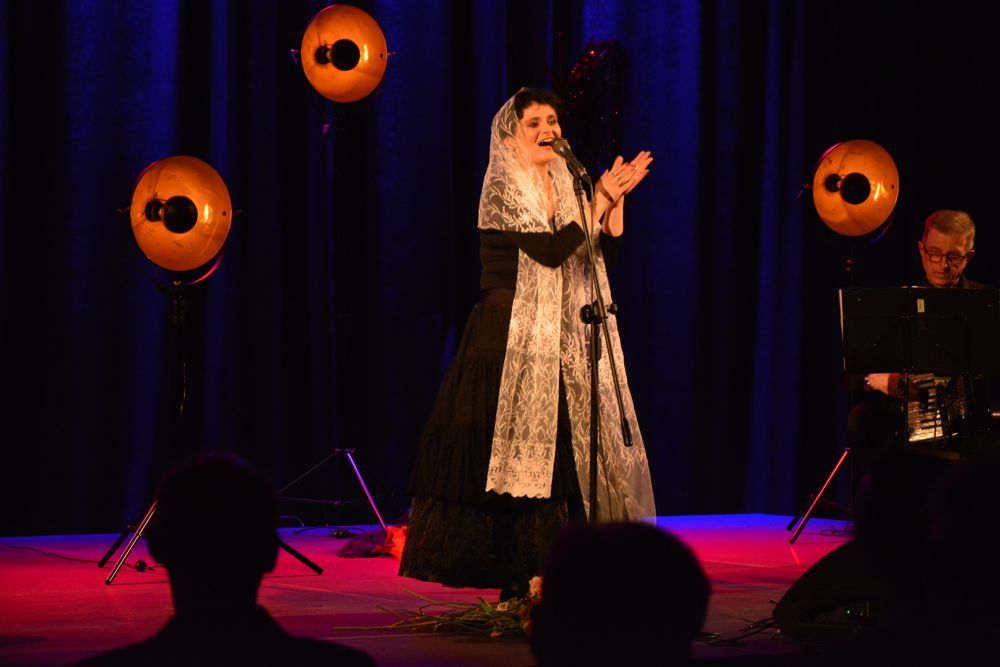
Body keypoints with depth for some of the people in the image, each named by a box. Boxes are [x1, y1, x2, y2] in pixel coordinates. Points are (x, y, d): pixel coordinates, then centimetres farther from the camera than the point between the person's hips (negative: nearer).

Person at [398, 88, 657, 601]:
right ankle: (514, 582, -3)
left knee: (564, 452, 4)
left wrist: (615, 200, 0)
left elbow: (605, 252, 11)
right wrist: (599, 202, -15)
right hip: (511, 338, -7)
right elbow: (552, 250, -20)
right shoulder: (503, 191, -9)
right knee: (515, 454, -7)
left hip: (559, 342, 7)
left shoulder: (562, 185, 14)